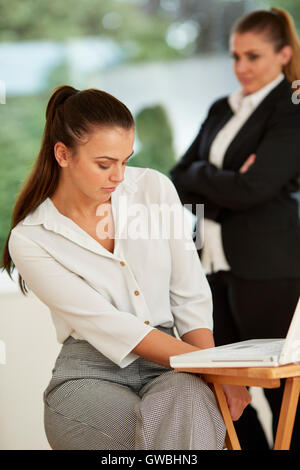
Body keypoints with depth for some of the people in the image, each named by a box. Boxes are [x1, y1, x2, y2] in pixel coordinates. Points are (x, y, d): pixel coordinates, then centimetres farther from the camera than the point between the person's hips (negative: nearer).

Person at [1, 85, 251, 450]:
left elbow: (190, 296, 7)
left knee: (188, 400, -35)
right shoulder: (30, 240, -4)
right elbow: (107, 325, -11)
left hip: (170, 371, 3)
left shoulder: (155, 188, 6)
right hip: (90, 376, -2)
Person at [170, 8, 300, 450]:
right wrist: (222, 182, -7)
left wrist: (199, 174, -2)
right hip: (215, 263, 8)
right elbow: (178, 182, 11)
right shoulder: (222, 110, 15)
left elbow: (251, 188, -18)